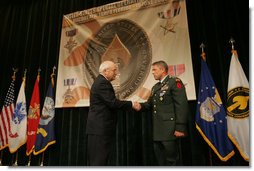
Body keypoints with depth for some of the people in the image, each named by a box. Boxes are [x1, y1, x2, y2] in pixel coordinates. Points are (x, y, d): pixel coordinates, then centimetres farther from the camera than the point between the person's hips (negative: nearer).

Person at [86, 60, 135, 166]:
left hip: (101, 128, 10)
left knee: (101, 159, 15)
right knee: (98, 160, -2)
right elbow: (113, 103, -22)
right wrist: (131, 104, -12)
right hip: (99, 129, -10)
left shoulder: (101, 82, 17)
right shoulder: (102, 83, -15)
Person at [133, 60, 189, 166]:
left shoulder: (175, 82, -6)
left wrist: (180, 127, -20)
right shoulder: (155, 87, 21)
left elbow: (181, 105, -14)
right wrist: (141, 106, -6)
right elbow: (150, 103, 16)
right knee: (160, 160, 16)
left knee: (171, 160, 4)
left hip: (169, 129, -8)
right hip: (157, 130, 8)